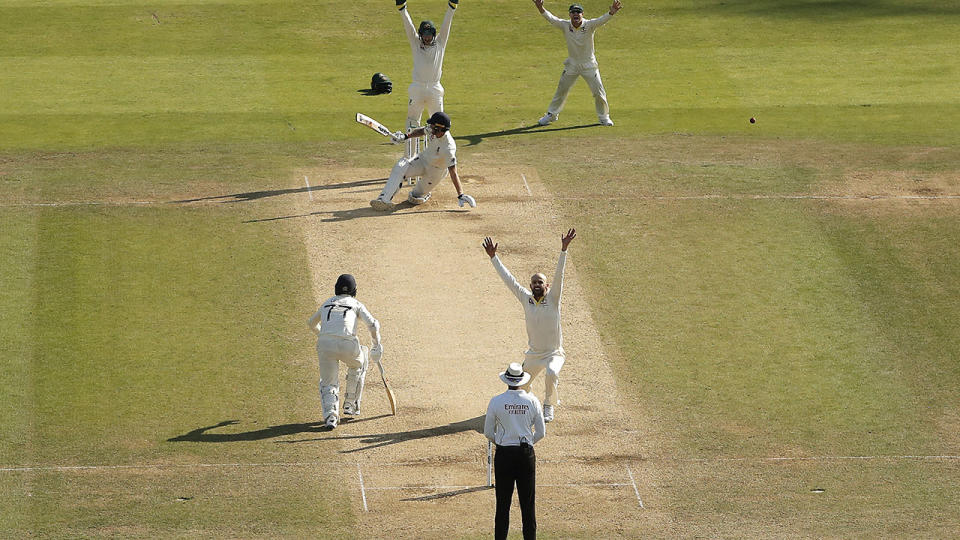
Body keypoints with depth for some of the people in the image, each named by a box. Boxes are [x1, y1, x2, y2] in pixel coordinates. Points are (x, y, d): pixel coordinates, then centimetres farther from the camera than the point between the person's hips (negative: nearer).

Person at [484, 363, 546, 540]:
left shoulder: (496, 402, -6)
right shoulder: (532, 401, -4)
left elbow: (488, 432, 1)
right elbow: (541, 432, 2)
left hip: (503, 454, -1)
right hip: (526, 453, 1)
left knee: (503, 501, 4)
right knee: (528, 502, 7)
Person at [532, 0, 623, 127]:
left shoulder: (589, 25, -17)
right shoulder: (565, 26, -11)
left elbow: (601, 20, -34)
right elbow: (551, 18, -21)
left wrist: (611, 13, -55)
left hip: (589, 65, -2)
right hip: (572, 64, 2)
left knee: (598, 91, 2)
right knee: (561, 90, 11)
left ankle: (604, 117, 23)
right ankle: (551, 115, 28)